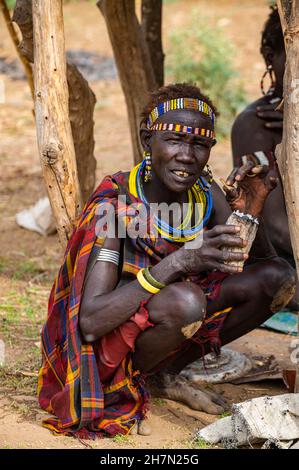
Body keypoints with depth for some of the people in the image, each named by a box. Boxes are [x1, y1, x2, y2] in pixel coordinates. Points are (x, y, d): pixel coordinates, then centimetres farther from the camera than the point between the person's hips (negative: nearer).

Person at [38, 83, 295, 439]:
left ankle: (165, 375, 1)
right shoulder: (115, 205, -24)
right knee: (185, 300, -37)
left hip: (164, 323, 7)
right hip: (106, 346, -7)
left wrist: (250, 213, -23)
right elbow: (90, 322, -32)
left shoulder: (206, 195, -6)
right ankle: (125, 386, -7)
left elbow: (261, 265, -2)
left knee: (278, 278, -7)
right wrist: (179, 263, -40)